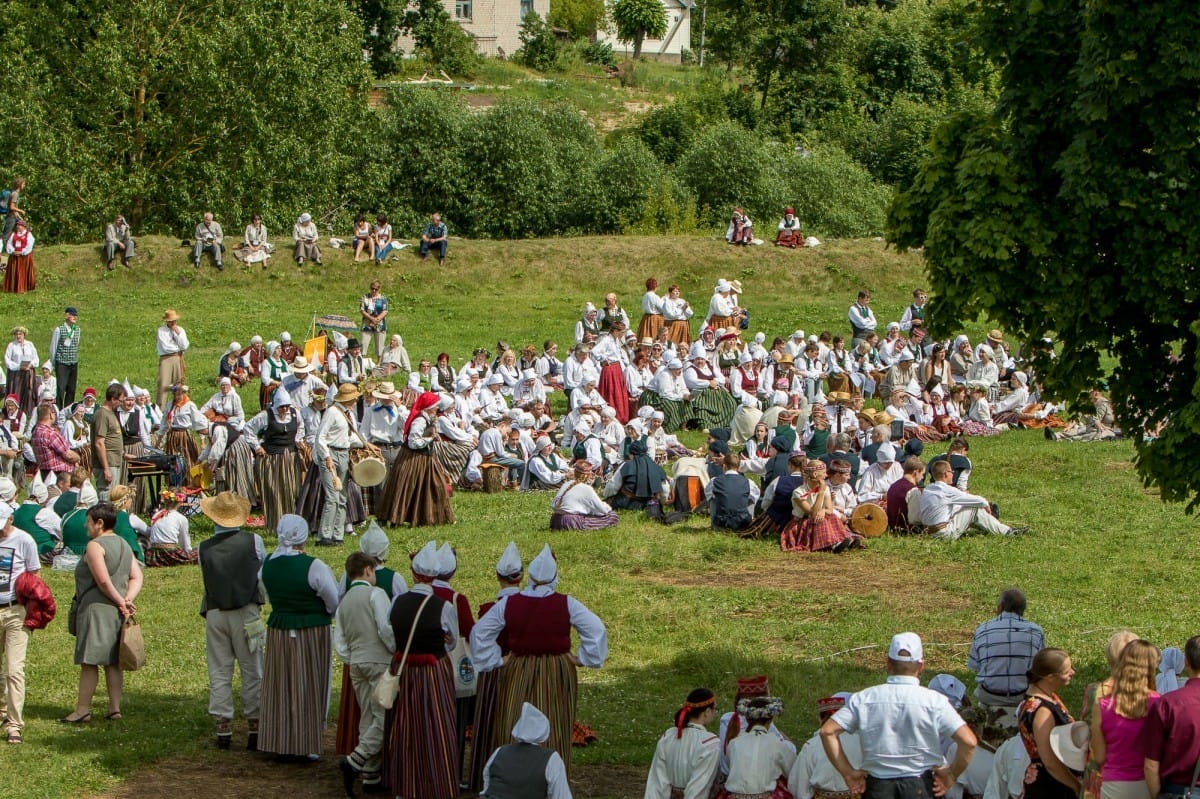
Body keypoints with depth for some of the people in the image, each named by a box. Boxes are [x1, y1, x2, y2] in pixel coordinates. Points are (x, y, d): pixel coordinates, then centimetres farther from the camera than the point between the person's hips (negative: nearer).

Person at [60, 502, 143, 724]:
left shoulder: (95, 546, -12)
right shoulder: (124, 545, 14)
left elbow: (103, 581, -20)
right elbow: (137, 577, 8)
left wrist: (120, 602, -10)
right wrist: (127, 600, -4)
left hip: (96, 608, -8)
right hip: (117, 612, 8)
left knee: (89, 662, -3)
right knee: (113, 662, 10)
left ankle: (82, 710, -1)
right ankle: (114, 708, 10)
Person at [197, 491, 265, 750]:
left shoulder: (204, 548, -3)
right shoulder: (253, 541, -5)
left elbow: (207, 580, 4)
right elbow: (264, 575, 3)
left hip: (214, 614, 1)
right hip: (246, 613, -1)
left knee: (219, 673, 8)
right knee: (252, 672, 6)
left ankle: (223, 728, 8)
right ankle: (255, 727, 6)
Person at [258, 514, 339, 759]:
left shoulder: (267, 564, -5)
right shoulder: (314, 567, -19)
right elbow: (334, 602, -11)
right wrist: (324, 613, 7)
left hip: (277, 630, 4)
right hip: (312, 633, -4)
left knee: (280, 687, 13)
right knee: (309, 688, 5)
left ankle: (279, 743, 19)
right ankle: (307, 745, 10)